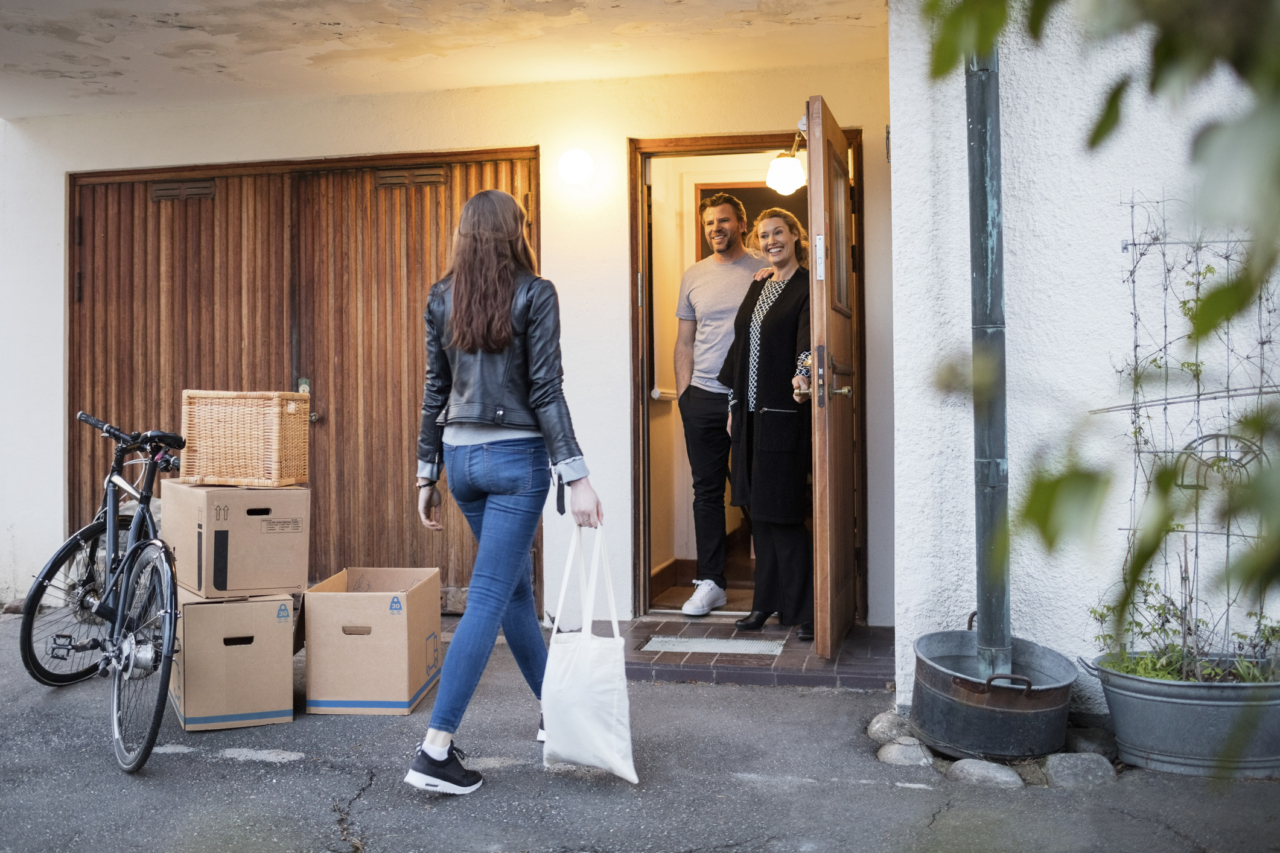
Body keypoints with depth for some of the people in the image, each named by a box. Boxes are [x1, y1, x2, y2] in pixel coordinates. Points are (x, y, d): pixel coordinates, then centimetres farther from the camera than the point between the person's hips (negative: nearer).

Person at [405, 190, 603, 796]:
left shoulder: (441, 298, 6)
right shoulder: (534, 294, -9)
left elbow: (434, 392, 8)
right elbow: (545, 392, -14)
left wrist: (426, 474, 14)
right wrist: (575, 477, -12)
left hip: (461, 456, 6)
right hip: (516, 457, -6)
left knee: (516, 587, 19)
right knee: (488, 600, -4)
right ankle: (435, 753, -5)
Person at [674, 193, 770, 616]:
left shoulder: (765, 271, 2)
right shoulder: (693, 276, 12)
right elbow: (684, 341, 15)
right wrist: (682, 392, 7)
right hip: (704, 396, 3)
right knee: (707, 490, 5)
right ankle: (710, 582, 12)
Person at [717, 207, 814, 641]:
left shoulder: (807, 287, -7)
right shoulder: (758, 287, 17)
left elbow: (808, 341, -23)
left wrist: (802, 376, -43)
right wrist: (734, 405, 17)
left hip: (783, 414, -7)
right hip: (750, 414, 7)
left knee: (779, 513, -6)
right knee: (758, 512, 11)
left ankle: (806, 609, 6)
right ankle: (767, 601, 22)